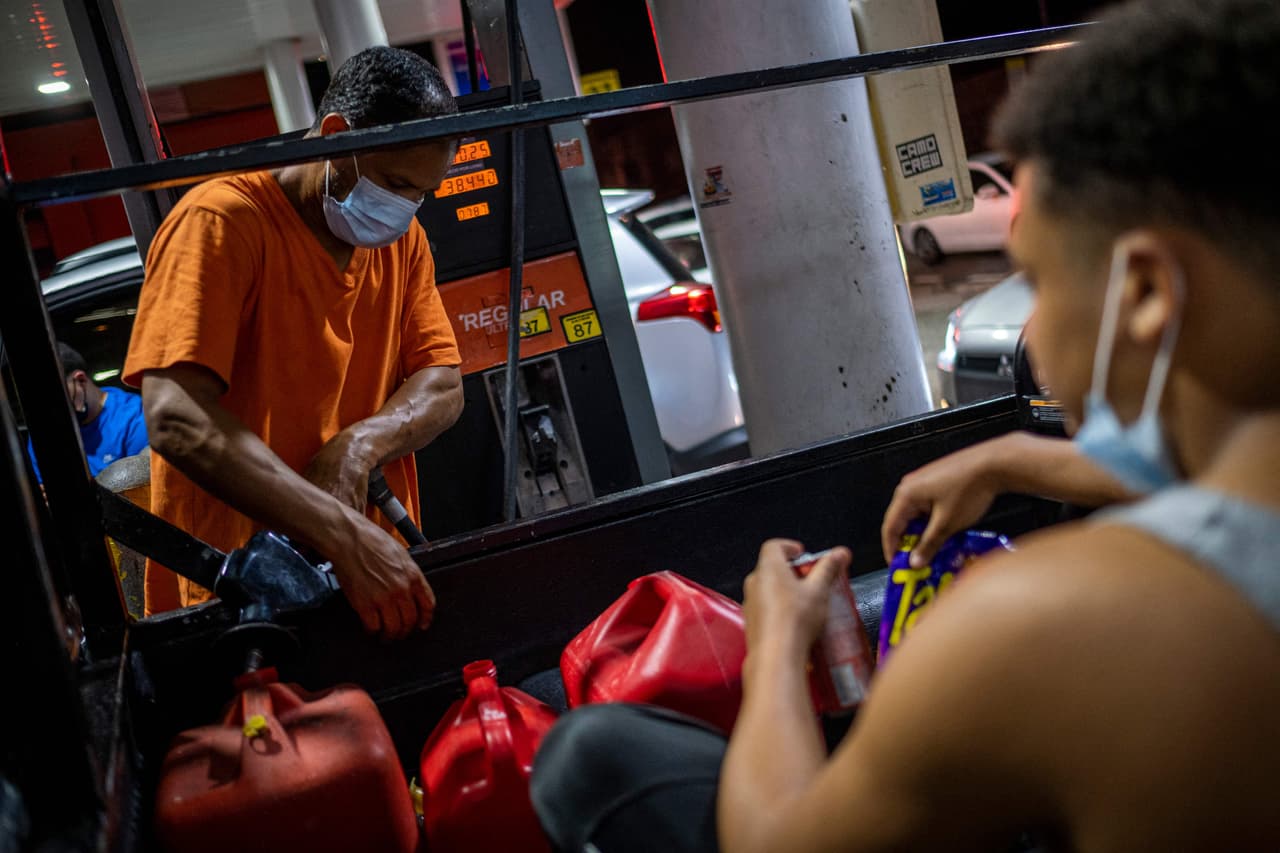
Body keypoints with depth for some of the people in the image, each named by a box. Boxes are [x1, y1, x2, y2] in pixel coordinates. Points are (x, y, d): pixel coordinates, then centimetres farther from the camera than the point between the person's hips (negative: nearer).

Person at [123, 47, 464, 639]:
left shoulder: (403, 238, 7)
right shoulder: (222, 222, -14)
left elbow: (443, 388, 3)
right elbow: (176, 420, -25)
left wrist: (359, 446, -18)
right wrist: (344, 535, -33)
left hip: (381, 564, 5)